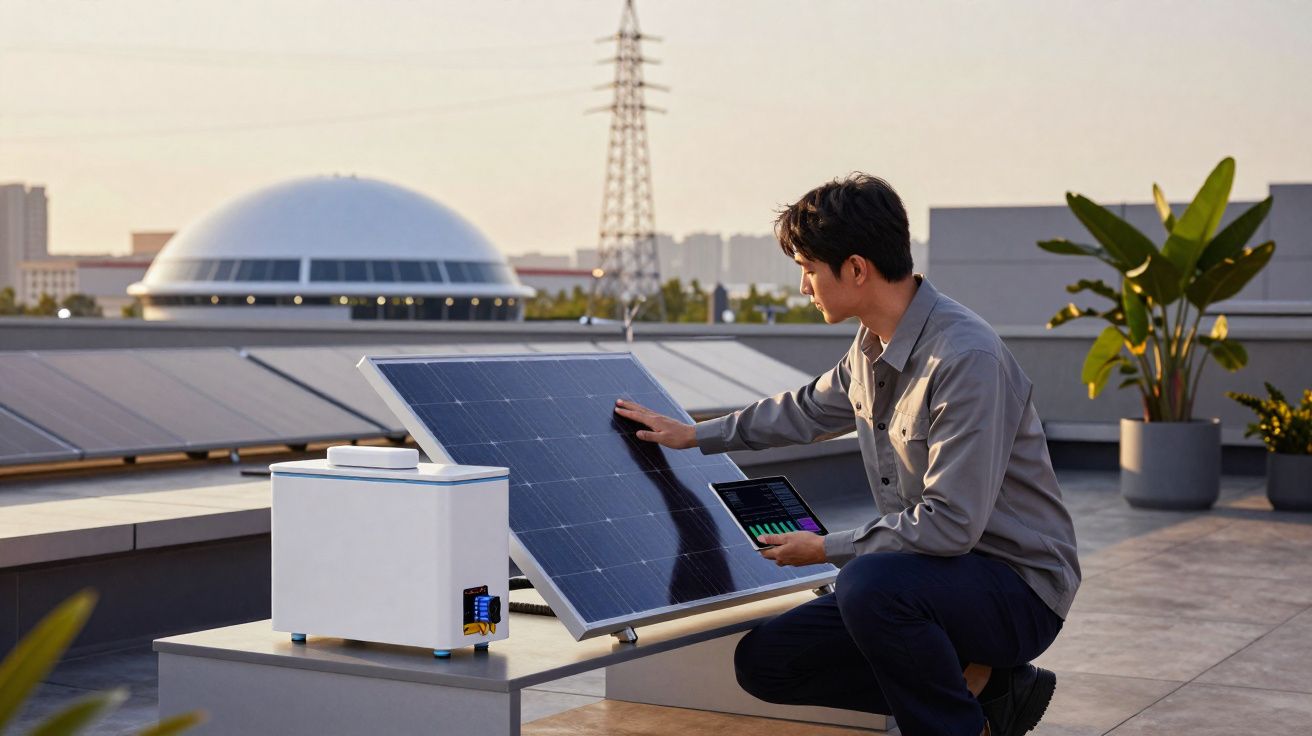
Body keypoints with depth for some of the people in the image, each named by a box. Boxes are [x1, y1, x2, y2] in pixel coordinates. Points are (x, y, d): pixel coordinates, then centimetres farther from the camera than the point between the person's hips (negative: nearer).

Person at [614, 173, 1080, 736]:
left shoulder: (968, 358, -24)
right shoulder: (872, 348, 5)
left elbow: (949, 523, -28)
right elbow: (808, 410, 27)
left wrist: (825, 549, -16)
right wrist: (693, 435, 33)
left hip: (1015, 585, -9)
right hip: (935, 575, 9)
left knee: (869, 585, -37)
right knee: (763, 661, 1)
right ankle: (976, 687, 4)